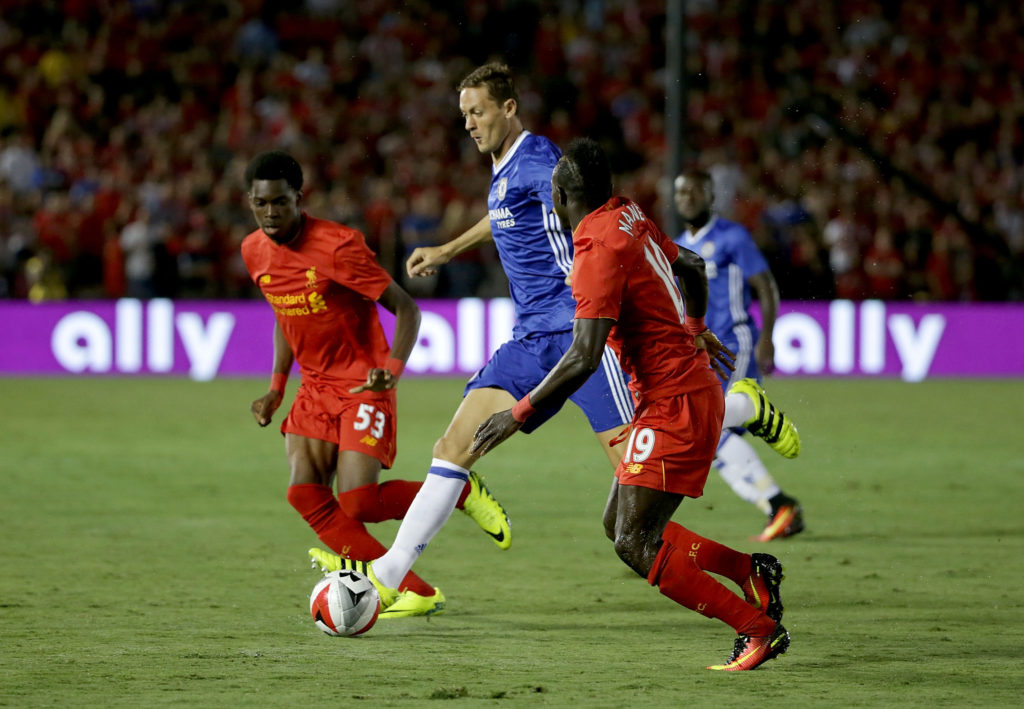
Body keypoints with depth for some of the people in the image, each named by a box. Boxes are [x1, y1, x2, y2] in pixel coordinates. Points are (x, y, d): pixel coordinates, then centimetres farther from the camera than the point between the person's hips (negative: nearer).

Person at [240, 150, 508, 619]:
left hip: (362, 385, -7)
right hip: (315, 387, 7)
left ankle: (461, 491, 10)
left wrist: (392, 369, -33)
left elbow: (405, 308, -17)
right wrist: (276, 389, 13)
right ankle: (414, 594, -6)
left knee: (358, 503, -18)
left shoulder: (336, 246, -20)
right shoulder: (255, 252, 2)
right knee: (305, 495, -11)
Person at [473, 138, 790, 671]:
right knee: (619, 523, 13)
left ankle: (759, 628, -9)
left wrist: (519, 414, -20)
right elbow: (692, 266, 26)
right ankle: (751, 570, 13)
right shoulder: (630, 218, 8)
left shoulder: (598, 249, -19)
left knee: (635, 543, -10)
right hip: (693, 385, 10)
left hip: (674, 406, -10)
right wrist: (696, 331, 45)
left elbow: (583, 359, -26)